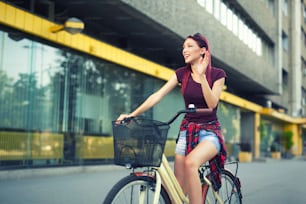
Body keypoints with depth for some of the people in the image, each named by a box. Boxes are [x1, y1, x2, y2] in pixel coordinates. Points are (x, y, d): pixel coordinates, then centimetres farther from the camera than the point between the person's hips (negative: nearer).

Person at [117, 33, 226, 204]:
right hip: (187, 130, 4)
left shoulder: (217, 74, -4)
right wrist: (132, 114, -15)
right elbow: (158, 95, -4)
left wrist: (201, 76, -23)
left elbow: (212, 104, -15)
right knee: (178, 187, -5)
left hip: (209, 132, -3)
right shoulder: (182, 73, 4)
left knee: (191, 162, -36)